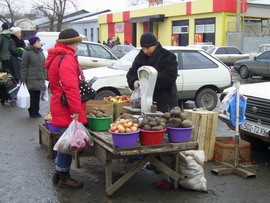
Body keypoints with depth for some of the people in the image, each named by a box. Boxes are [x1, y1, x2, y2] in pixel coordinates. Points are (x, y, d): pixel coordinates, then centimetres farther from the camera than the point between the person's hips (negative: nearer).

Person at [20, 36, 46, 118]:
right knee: (32, 96, -3)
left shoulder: (40, 52, 13)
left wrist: (44, 76, 16)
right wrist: (23, 80, -13)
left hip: (39, 79, 6)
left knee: (37, 96, 11)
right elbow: (23, 66, -9)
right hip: (31, 80, -6)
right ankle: (32, 112, 8)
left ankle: (36, 111, 21)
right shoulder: (27, 53, -8)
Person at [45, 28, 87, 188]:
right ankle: (64, 176, 10)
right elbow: (71, 86, -26)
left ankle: (59, 173, 29)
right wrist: (76, 109, -27)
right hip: (67, 109, -11)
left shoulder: (57, 57, 17)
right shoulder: (67, 59, -17)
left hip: (60, 107, 11)